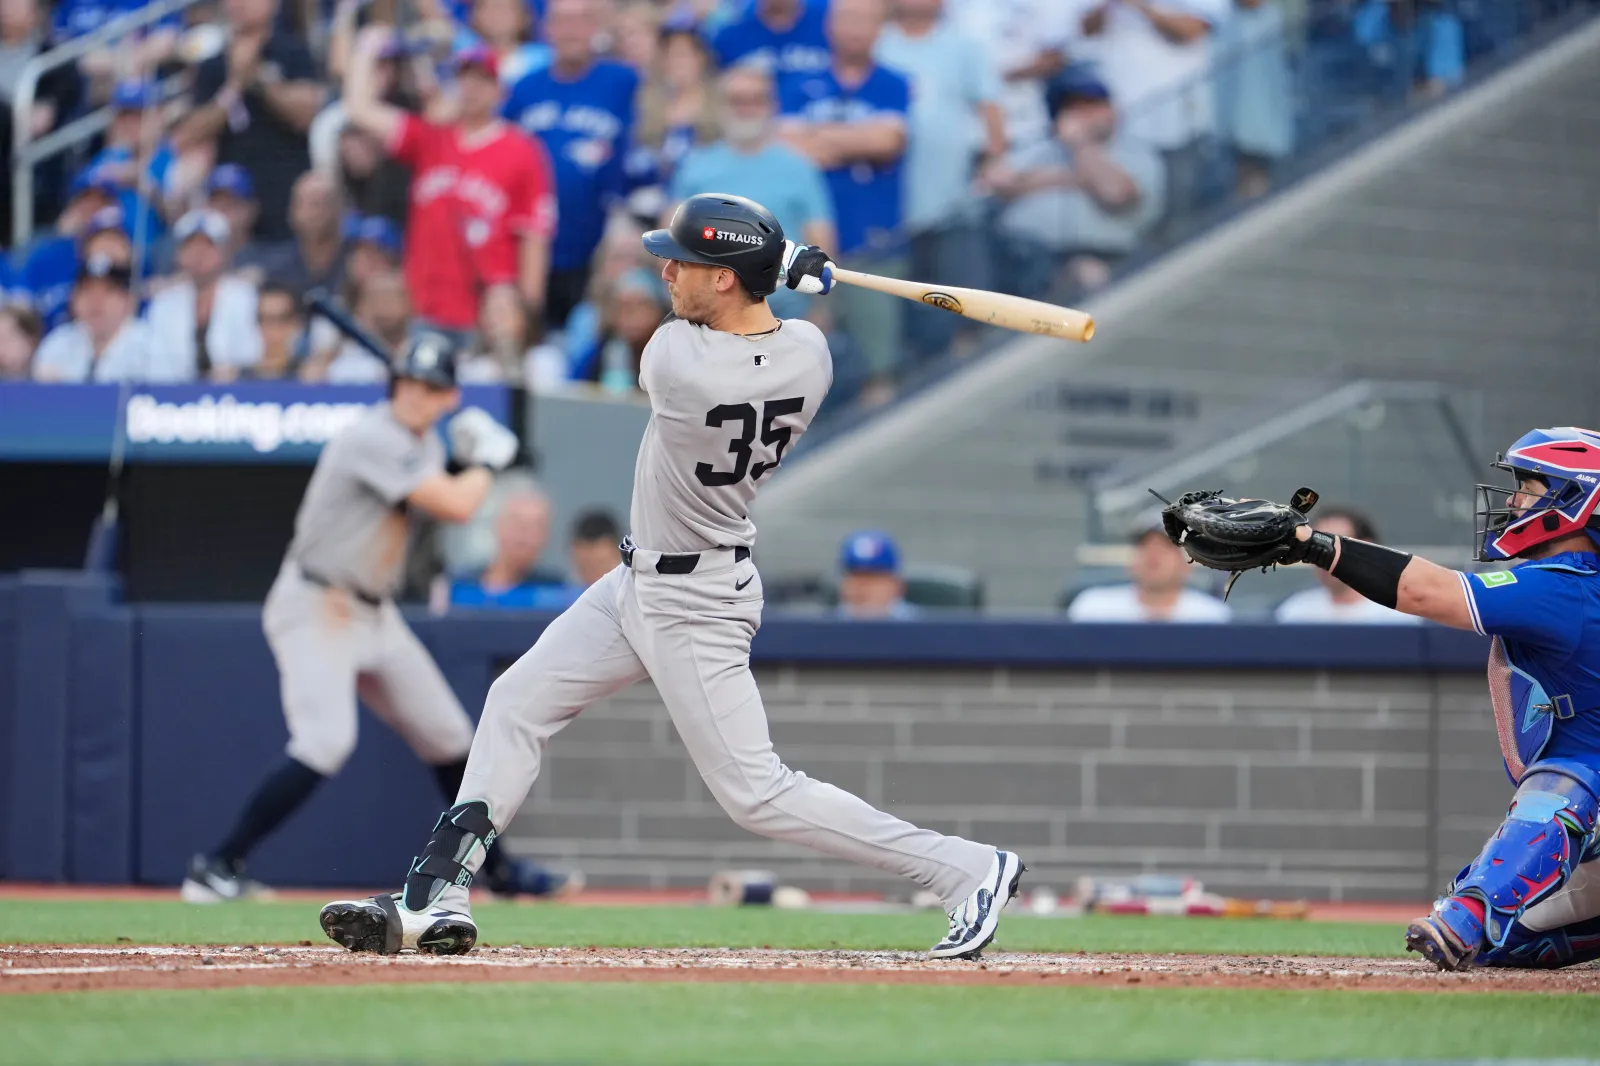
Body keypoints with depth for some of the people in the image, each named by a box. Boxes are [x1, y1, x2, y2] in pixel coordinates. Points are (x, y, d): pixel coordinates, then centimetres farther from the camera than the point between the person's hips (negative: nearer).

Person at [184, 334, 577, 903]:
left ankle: (495, 869, 30)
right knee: (326, 740, -25)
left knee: (447, 735, 13)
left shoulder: (423, 442, 8)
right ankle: (215, 868, -23)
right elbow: (454, 506, -25)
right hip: (315, 606, -9)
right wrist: (488, 461, -6)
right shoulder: (375, 438, -21)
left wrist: (472, 460, 1)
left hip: (373, 614, 9)